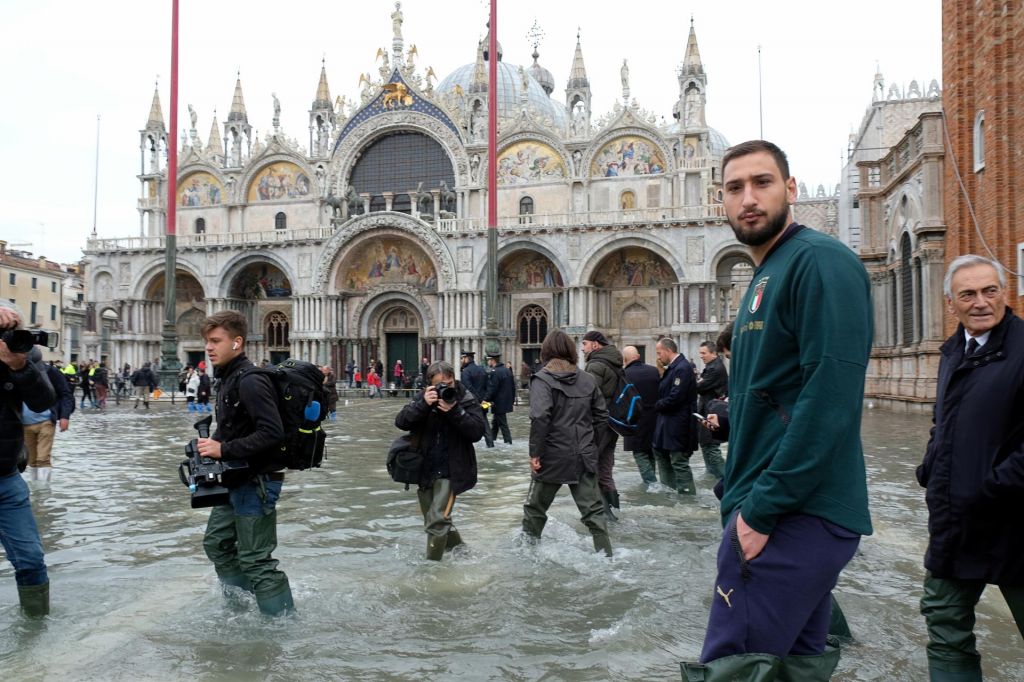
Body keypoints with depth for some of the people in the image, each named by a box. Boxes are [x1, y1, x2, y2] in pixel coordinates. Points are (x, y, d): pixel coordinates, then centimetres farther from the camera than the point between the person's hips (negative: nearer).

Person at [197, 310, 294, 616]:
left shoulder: (250, 382, -20)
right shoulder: (229, 379, 11)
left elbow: (272, 433, -28)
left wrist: (224, 449, -25)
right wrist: (212, 444, 5)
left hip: (257, 482, -11)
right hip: (235, 482, 11)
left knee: (256, 559, -3)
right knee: (217, 543, 24)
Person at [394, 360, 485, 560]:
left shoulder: (467, 400, -7)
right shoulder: (423, 398, -1)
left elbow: (478, 431, -18)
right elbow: (401, 422, -13)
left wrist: (455, 411, -28)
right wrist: (423, 405, -27)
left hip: (450, 471, -5)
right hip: (425, 471, 5)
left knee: (437, 521, -15)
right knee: (432, 521, 19)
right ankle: (458, 548, 41)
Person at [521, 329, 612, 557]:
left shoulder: (542, 379, -10)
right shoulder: (588, 379, 6)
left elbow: (540, 418, -22)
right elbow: (601, 416, 8)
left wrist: (535, 453, -16)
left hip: (553, 457, -3)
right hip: (585, 457, 4)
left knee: (535, 507, 14)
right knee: (593, 509, 10)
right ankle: (605, 554, 10)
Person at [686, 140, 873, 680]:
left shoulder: (819, 261, -13)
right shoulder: (765, 279, 18)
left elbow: (831, 397, -22)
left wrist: (761, 509, -20)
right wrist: (738, 494, 15)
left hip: (794, 515, -10)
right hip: (779, 512, 10)